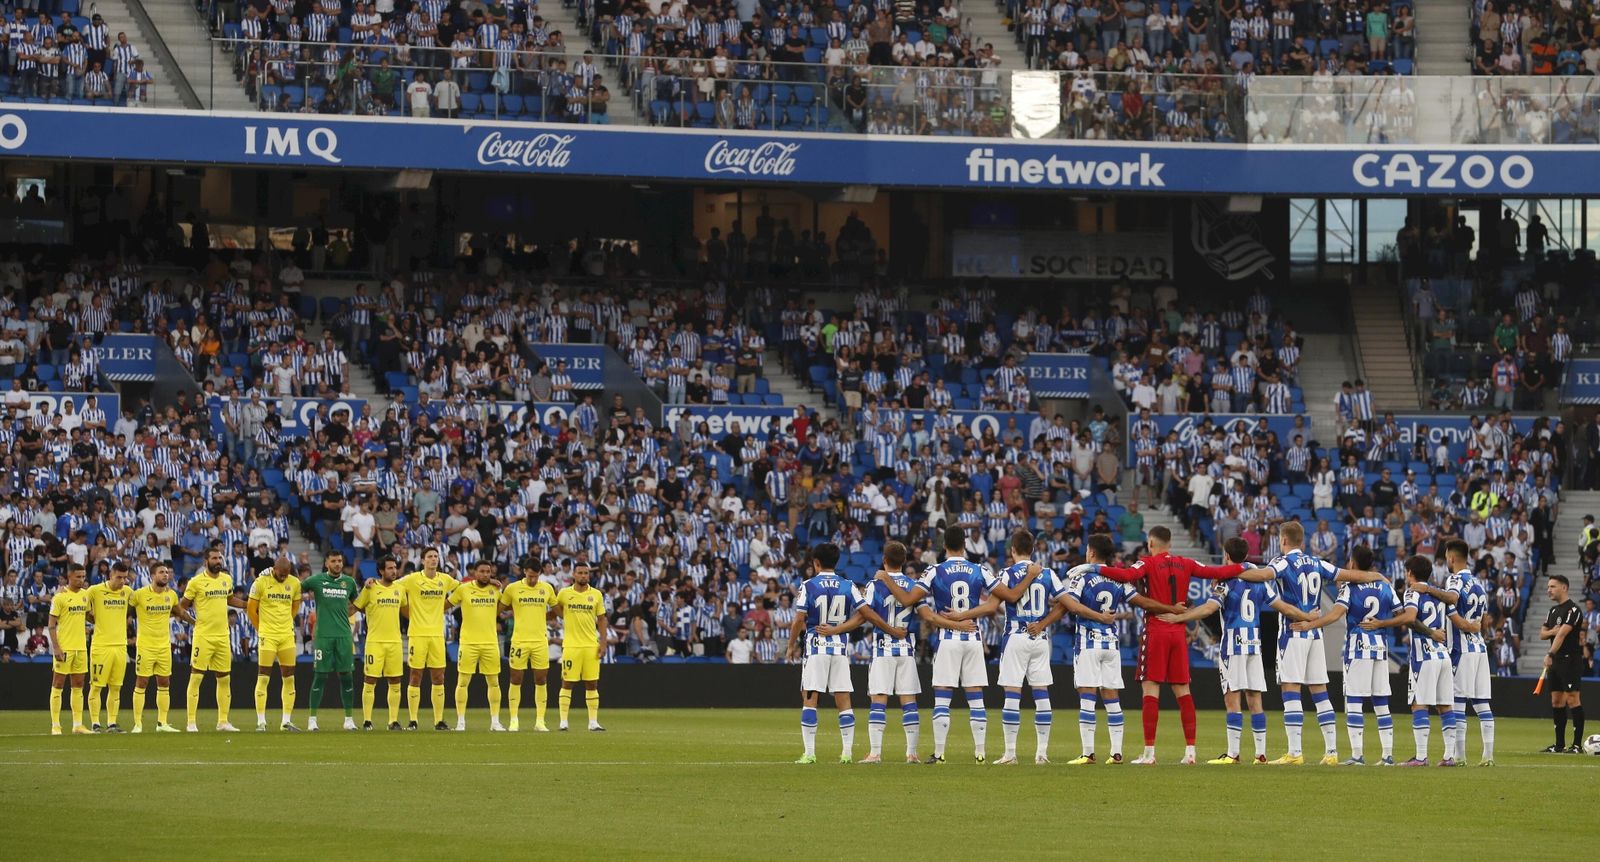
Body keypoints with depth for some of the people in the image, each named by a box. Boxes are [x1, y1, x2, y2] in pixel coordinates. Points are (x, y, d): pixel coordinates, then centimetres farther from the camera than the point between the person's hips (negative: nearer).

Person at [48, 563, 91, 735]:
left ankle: (78, 724, 13)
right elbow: (52, 624, -11)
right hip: (64, 648, -6)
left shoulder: (85, 594, 9)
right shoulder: (60, 597, -10)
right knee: (58, 685, -2)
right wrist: (56, 648, -17)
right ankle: (55, 726, 0)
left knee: (78, 686, 9)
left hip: (81, 647, 6)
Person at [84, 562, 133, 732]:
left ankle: (111, 723, 10)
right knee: (96, 686, -2)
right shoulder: (95, 591, -6)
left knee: (116, 687, 5)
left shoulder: (128, 592, 7)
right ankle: (95, 723, 2)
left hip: (120, 646, 4)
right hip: (101, 646, -4)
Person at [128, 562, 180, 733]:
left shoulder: (171, 595, 4)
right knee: (141, 683, -2)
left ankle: (162, 723, 14)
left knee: (164, 684, 7)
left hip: (165, 646, 5)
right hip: (145, 646, -5)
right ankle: (137, 724, 2)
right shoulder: (140, 594, -11)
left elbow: (178, 611, 22)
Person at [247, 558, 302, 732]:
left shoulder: (294, 583, 4)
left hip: (287, 635, 4)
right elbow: (251, 609, -1)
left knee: (289, 678, 4)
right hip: (268, 637, -4)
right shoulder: (261, 582, -7)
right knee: (263, 678, -5)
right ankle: (261, 721, -3)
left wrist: (287, 623, 11)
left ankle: (287, 721, 10)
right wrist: (261, 629, 1)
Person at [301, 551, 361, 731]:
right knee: (320, 676, -2)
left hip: (344, 636, 3)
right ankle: (312, 719, 3)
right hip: (323, 635, -3)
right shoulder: (317, 580, 0)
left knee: (347, 676, 3)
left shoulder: (349, 582, 9)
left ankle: (349, 719, 9)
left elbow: (356, 602, 24)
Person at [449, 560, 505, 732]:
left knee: (494, 682, 6)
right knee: (463, 682, -2)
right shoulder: (463, 589, -3)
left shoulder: (496, 589, 5)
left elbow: (503, 605, 24)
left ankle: (495, 721, 15)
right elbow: (447, 605, 8)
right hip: (468, 642, -3)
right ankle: (460, 721, 5)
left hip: (490, 642, 3)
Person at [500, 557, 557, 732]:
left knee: (541, 681, 1)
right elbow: (499, 607, 10)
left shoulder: (547, 589, 4)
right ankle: (514, 721, 7)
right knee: (516, 680, 0)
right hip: (519, 640, -2)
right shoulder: (512, 589, -1)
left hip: (540, 641, 2)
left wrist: (544, 616, 6)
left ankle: (540, 721, 6)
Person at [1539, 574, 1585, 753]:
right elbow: (1542, 634, 17)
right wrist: (1551, 631, -6)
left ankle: (1577, 744, -10)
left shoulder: (1572, 610, -11)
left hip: (1570, 660, -9)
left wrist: (1550, 655, -29)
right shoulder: (1553, 611, 17)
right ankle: (1560, 744, 14)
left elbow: (1562, 634, -21)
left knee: (1572, 700, -10)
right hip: (1555, 661, 9)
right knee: (1556, 701, 9)